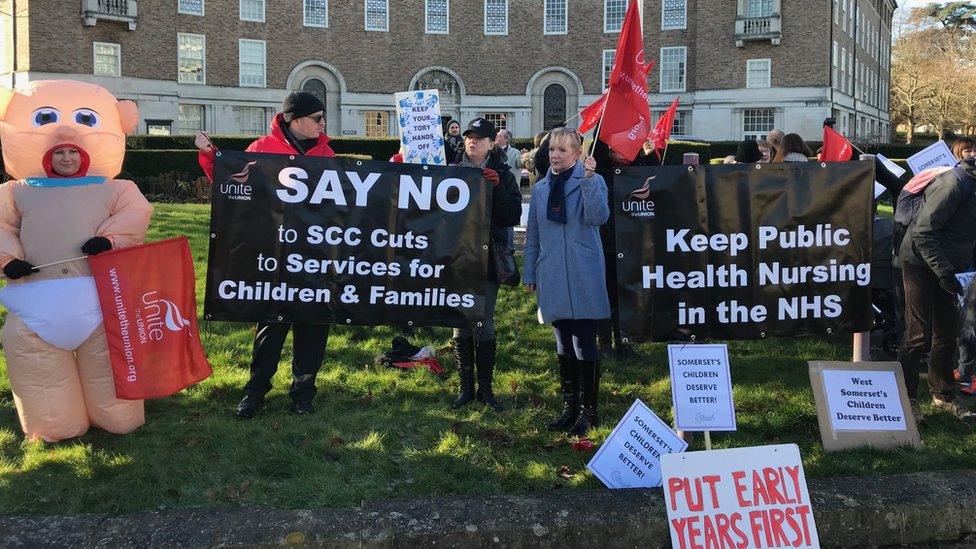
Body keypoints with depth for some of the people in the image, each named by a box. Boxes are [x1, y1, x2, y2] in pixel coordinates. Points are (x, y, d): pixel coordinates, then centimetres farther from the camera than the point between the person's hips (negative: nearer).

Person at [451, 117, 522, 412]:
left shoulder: (503, 175, 2)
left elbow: (514, 216, -7)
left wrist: (496, 189, -17)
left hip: (488, 258, -1)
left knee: (485, 326, 3)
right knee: (461, 325, 6)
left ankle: (485, 388, 14)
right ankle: (466, 388, 16)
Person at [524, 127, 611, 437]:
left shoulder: (592, 181, -1)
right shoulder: (541, 188, 13)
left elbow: (599, 217, -19)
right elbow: (533, 235, 17)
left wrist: (588, 179, -24)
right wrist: (529, 273, 14)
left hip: (583, 277, -5)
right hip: (553, 278, 5)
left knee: (584, 344, -4)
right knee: (564, 345, 12)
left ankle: (588, 411, 7)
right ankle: (569, 407, 22)